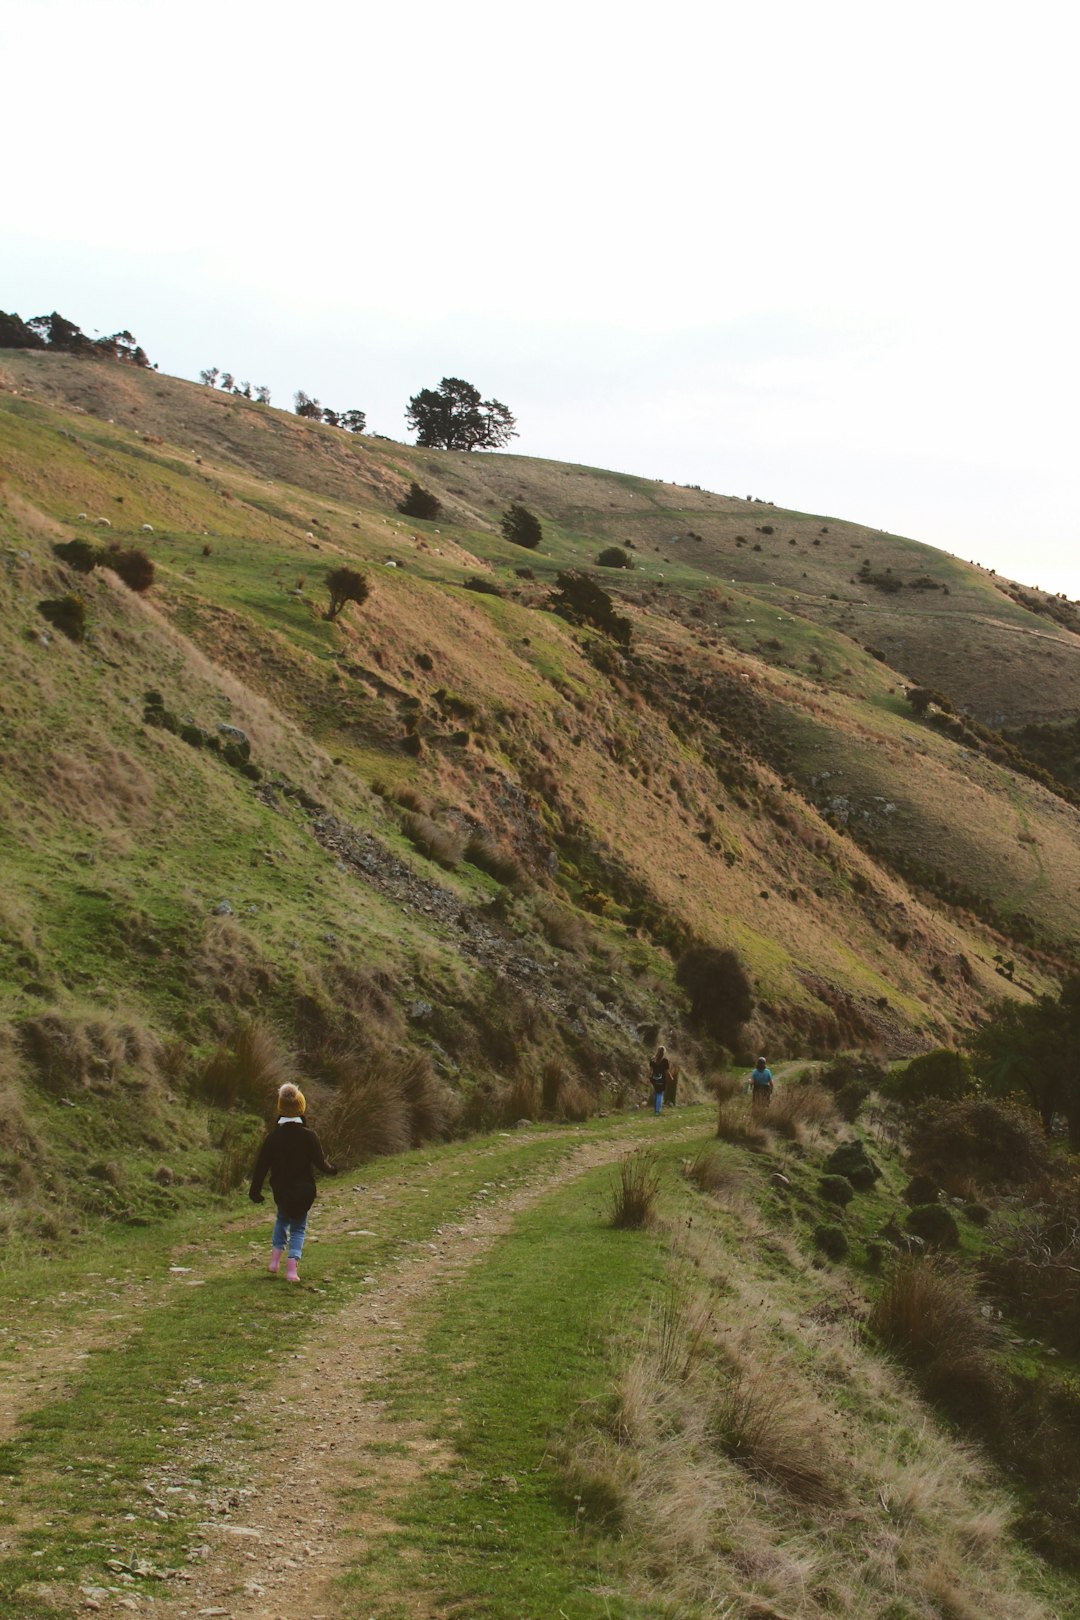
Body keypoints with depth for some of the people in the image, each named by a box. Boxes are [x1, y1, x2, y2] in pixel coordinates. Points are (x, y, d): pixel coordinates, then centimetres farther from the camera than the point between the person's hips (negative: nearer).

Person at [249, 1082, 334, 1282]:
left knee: (282, 1219, 28)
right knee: (298, 1227, 11)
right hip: (304, 1191, -2)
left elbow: (261, 1166, -5)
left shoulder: (272, 1137, -8)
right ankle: (292, 1266, -4)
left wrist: (255, 1190, 5)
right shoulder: (309, 1136, -13)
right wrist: (330, 1169, 16)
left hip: (281, 1190, 2)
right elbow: (319, 1162, -7)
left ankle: (275, 1256, 16)